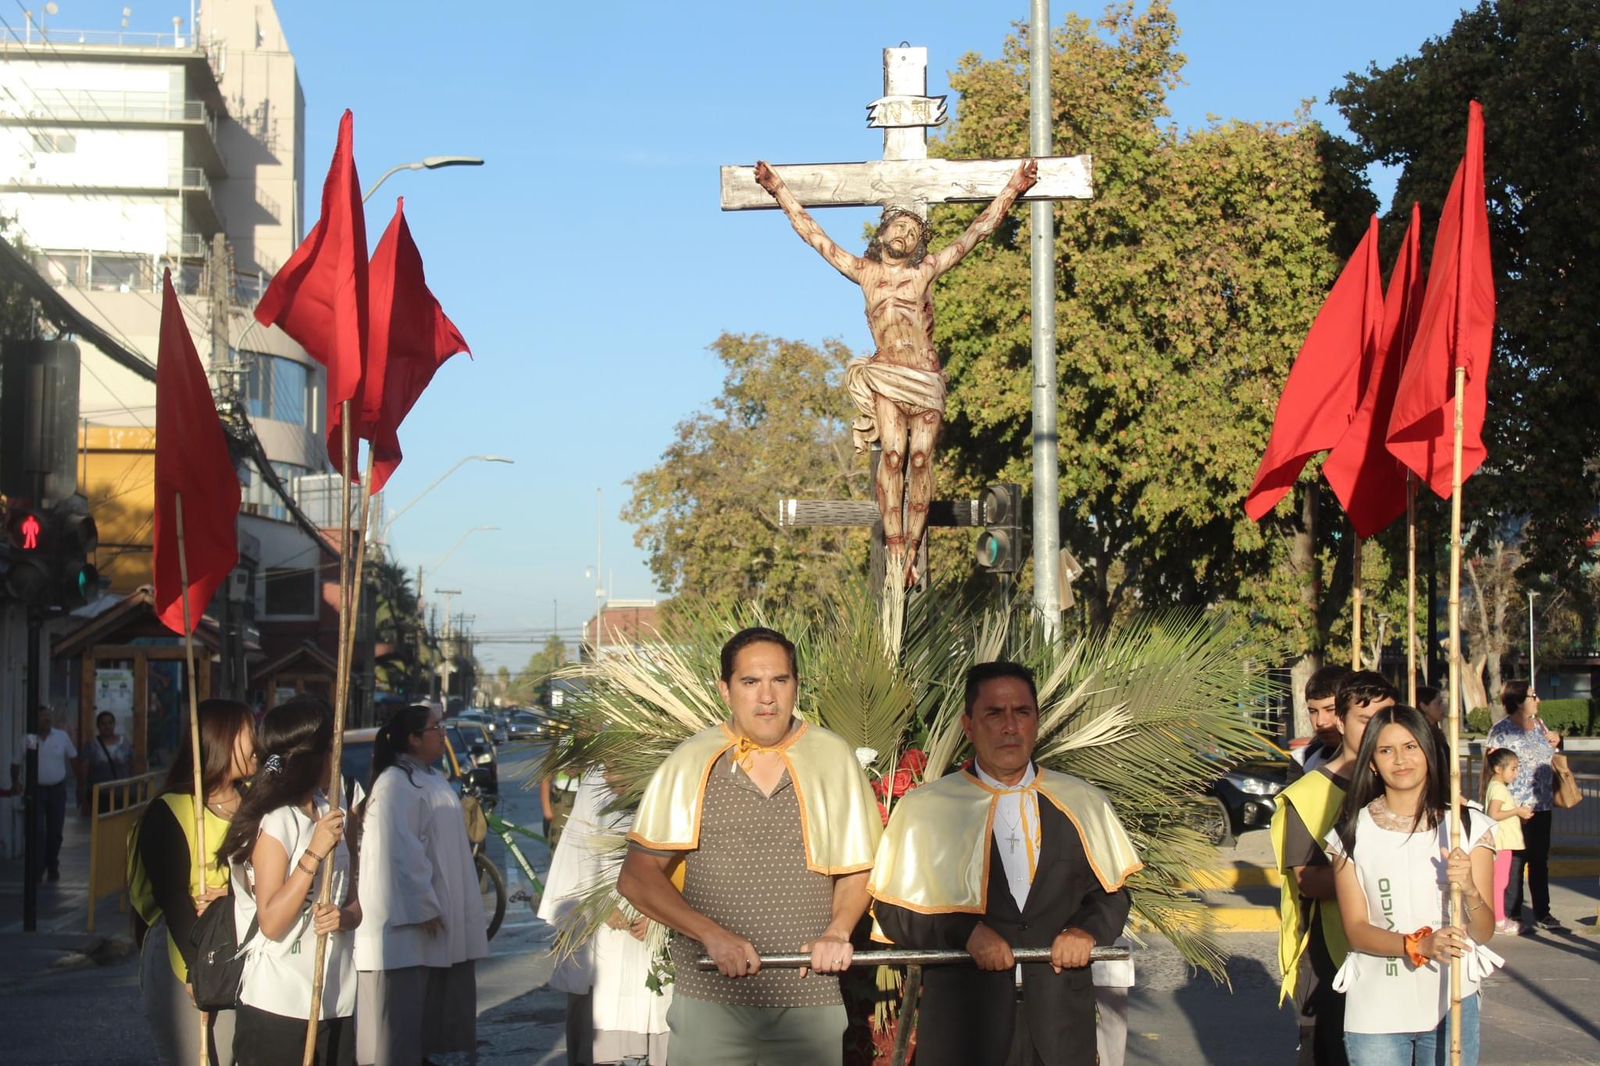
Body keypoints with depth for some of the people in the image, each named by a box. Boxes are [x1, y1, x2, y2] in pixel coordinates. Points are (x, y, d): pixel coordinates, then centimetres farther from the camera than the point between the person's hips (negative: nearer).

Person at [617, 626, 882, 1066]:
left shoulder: (834, 759, 4)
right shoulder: (691, 763, 1)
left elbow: (856, 869, 14)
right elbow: (636, 878, -1)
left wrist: (837, 933, -5)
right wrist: (713, 935, -13)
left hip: (811, 997, 1)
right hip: (710, 995, -1)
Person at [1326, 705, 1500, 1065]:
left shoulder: (1469, 826, 1)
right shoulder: (1352, 833, 0)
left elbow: (1484, 932, -1)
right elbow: (1356, 930, -4)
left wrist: (1469, 891, -22)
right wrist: (1419, 944, -22)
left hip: (1451, 1005, 0)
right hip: (1375, 1012, 0)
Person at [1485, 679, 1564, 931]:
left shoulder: (1538, 724, 11)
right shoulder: (1501, 731, -11)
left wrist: (1556, 740, 6)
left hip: (1541, 805, 7)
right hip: (1516, 807, -7)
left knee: (1540, 861, 12)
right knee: (1515, 862, -1)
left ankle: (1542, 913, 19)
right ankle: (1511, 915, 8)